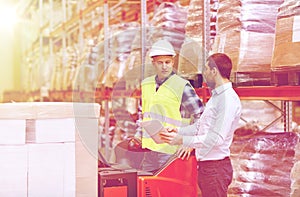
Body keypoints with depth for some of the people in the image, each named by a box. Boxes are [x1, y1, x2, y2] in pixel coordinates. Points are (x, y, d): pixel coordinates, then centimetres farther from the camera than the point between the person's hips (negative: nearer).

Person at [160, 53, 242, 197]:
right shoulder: (216, 96, 16)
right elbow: (200, 126, 23)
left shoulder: (228, 100, -18)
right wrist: (179, 131, 8)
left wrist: (181, 140, -23)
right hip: (205, 166, 10)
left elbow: (216, 138, -24)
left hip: (216, 167, -10)